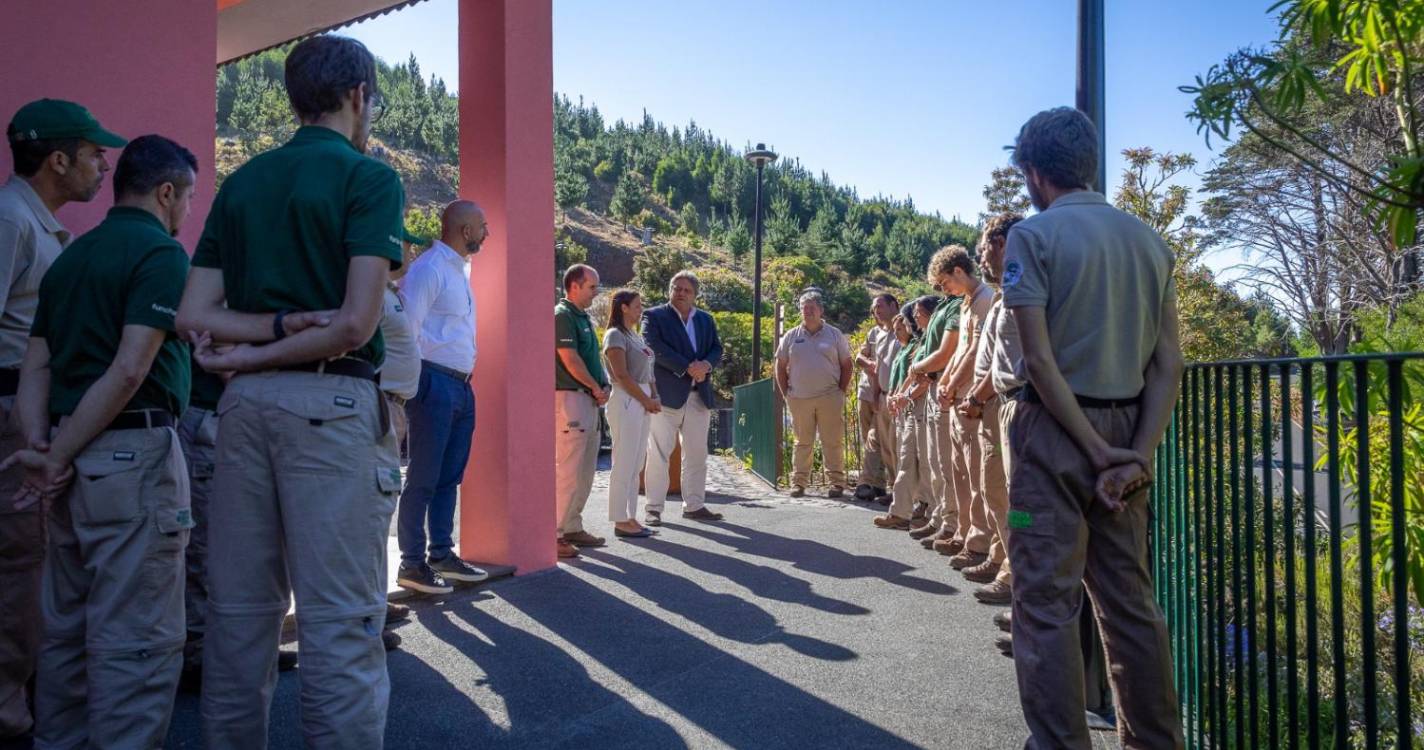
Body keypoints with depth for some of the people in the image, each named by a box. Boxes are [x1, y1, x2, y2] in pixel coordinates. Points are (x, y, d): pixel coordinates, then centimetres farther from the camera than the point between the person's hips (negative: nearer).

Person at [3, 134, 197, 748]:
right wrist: (56, 458, -12)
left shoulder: (70, 256, 17)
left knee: (67, 628, 18)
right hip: (134, 453, -9)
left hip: (78, 459, 9)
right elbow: (130, 370, -19)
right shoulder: (162, 253, -9)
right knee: (136, 640, -2)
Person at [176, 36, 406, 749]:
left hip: (245, 400, 7)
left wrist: (279, 323, -4)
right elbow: (356, 324, -14)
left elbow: (192, 315, 7)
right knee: (340, 618, -1)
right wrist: (257, 356, -3)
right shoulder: (370, 177, -3)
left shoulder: (241, 181, 15)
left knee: (239, 608, 14)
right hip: (332, 401, -6)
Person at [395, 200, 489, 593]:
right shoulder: (428, 268, -11)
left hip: (461, 384, 9)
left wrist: (467, 376, 14)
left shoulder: (460, 269, 18)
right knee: (424, 478, -2)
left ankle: (442, 554, 23)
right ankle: (412, 563, 7)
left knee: (450, 476, 14)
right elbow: (406, 329, -16)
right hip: (435, 383, -9)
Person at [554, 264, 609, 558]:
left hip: (588, 401, 10)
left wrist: (604, 386, 4)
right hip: (569, 398, -10)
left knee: (586, 472, 13)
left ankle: (572, 527, 21)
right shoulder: (562, 315, -10)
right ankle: (554, 533, -4)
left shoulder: (583, 317, 19)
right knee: (567, 472, -9)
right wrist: (596, 388, -7)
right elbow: (570, 360, -17)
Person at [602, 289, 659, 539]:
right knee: (624, 464, -5)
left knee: (635, 465, 10)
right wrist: (646, 400, -10)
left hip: (643, 403, 9)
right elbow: (622, 375, -14)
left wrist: (654, 398, 4)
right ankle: (620, 521, 0)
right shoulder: (615, 335, -7)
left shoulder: (636, 336, 19)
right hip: (626, 401, -9)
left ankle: (630, 518, 16)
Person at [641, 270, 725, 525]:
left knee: (697, 454, 10)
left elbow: (717, 349, 10)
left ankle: (694, 505, 19)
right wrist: (688, 367, -18)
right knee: (659, 454, -2)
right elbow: (655, 348, -13)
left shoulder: (706, 319, 17)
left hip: (699, 396, 5)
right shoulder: (654, 316, 0)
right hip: (666, 394, -5)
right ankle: (653, 507, 5)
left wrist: (706, 365, -12)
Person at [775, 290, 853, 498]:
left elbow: (846, 365, 7)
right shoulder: (791, 336, 9)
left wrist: (841, 391, 0)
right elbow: (780, 367, 12)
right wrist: (785, 393, 5)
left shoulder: (834, 335, 6)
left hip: (829, 397, -1)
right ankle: (798, 482, 12)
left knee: (833, 442, 0)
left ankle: (836, 482, 7)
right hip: (799, 398, 1)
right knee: (802, 442, 7)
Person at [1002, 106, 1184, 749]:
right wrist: (1138, 453, -2)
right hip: (1129, 431, 6)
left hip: (1057, 429, -6)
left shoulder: (1034, 234, -7)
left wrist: (1098, 450, -11)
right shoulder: (1148, 239, 11)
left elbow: (1040, 359, -16)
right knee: (1130, 600, 14)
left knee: (1047, 603, 0)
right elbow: (1168, 363, 4)